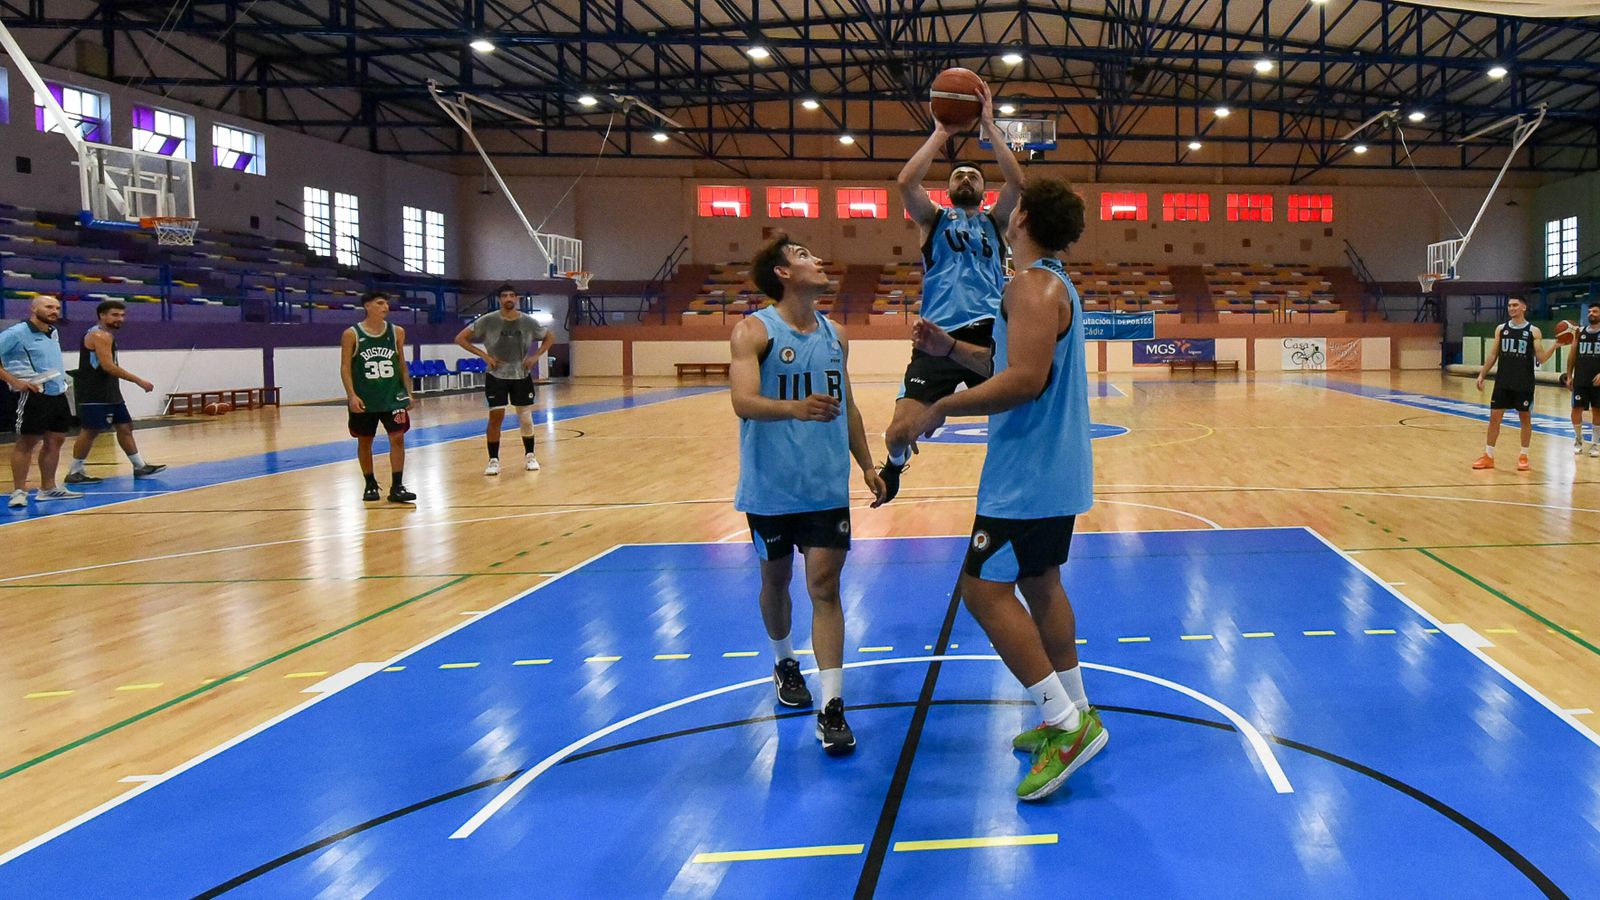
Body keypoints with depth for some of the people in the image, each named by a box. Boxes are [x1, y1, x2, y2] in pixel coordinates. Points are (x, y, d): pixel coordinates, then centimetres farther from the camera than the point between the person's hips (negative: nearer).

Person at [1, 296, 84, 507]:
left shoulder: (53, 333, 15)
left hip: (58, 394, 8)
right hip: (34, 395, -8)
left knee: (55, 440, 11)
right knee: (26, 442, -3)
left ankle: (48, 488, 20)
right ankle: (18, 490, 3)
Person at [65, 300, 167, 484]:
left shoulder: (106, 335, 17)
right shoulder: (100, 336, -15)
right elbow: (108, 366, -24)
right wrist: (138, 380, -23)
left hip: (109, 392, 11)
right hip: (94, 394, -11)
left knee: (125, 426, 11)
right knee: (90, 430, -7)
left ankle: (140, 467, 16)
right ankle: (74, 473, -1)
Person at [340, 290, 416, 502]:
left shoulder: (396, 332, 3)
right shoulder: (352, 334, -6)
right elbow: (345, 367, -6)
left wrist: (408, 392, 6)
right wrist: (351, 395, -16)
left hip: (393, 396, 2)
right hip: (364, 398, -2)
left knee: (397, 437, -7)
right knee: (364, 442, 8)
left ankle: (397, 487, -4)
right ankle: (370, 485, 23)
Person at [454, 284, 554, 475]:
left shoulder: (528, 321, -5)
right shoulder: (487, 321, -12)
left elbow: (550, 337, 10)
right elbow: (460, 338, -8)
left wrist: (535, 356, -3)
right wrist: (484, 355, -15)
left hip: (522, 376, 2)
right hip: (496, 376, -2)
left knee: (526, 417, 6)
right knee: (496, 417, -6)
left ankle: (529, 456, 24)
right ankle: (494, 460, 5)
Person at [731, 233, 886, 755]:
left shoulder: (834, 335, 8)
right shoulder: (754, 330, -9)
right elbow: (743, 401, -23)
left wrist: (867, 466, 18)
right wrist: (796, 408, -41)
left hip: (827, 484, 3)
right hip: (771, 487, -3)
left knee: (825, 584, -5)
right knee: (776, 578, 14)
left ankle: (832, 706, -6)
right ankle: (784, 664, 40)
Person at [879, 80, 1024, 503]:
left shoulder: (994, 222, 20)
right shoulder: (934, 219, 18)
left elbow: (1017, 183, 1)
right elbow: (906, 183, -2)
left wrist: (989, 126, 1)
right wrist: (940, 134, 3)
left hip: (990, 333, 1)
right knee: (899, 432, -7)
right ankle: (896, 464, 29)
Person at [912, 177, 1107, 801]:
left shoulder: (1033, 286, -17)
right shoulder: (1051, 284, 17)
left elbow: (1025, 379, -27)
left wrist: (942, 408, -19)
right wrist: (950, 348, 13)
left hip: (1030, 474, -11)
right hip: (1051, 469, 11)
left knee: (985, 589, -9)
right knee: (1040, 584, 17)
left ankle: (1067, 725, -8)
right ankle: (1074, 715, 24)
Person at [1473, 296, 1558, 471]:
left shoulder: (1533, 331, -3)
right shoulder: (1501, 329, 5)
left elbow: (1541, 358, -6)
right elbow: (1493, 355, 10)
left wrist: (1555, 345, -21)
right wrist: (1481, 374, 4)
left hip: (1524, 384, -3)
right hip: (1503, 382, 3)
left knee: (1525, 418, 5)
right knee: (1494, 416, 3)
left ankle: (1523, 456, 15)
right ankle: (1488, 456, 10)